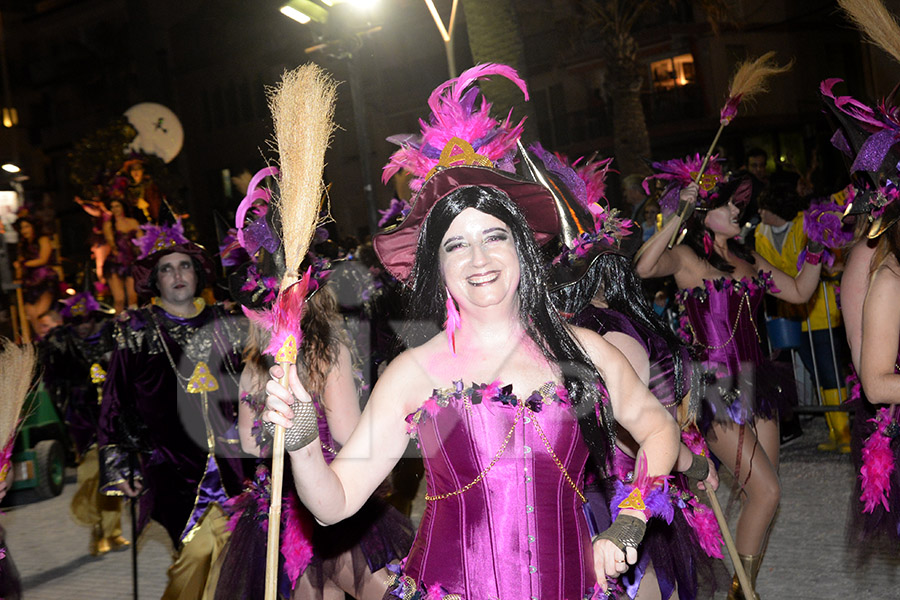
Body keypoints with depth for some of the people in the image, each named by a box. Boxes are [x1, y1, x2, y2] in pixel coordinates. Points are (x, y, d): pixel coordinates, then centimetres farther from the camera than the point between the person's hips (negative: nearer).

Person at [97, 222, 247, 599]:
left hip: (226, 456, 3)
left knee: (226, 547, 0)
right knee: (198, 545, -14)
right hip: (171, 461, -3)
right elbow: (115, 402, 4)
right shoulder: (137, 331, 5)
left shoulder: (224, 324, 12)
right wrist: (119, 466, -1)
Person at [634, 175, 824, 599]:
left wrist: (815, 252, 9)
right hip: (715, 389, -7)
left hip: (753, 384, 7)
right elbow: (643, 267, -28)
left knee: (762, 494, 7)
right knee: (766, 491, -9)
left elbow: (800, 292, 19)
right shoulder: (685, 257, -6)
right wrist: (677, 217, -24)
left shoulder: (748, 259, 14)